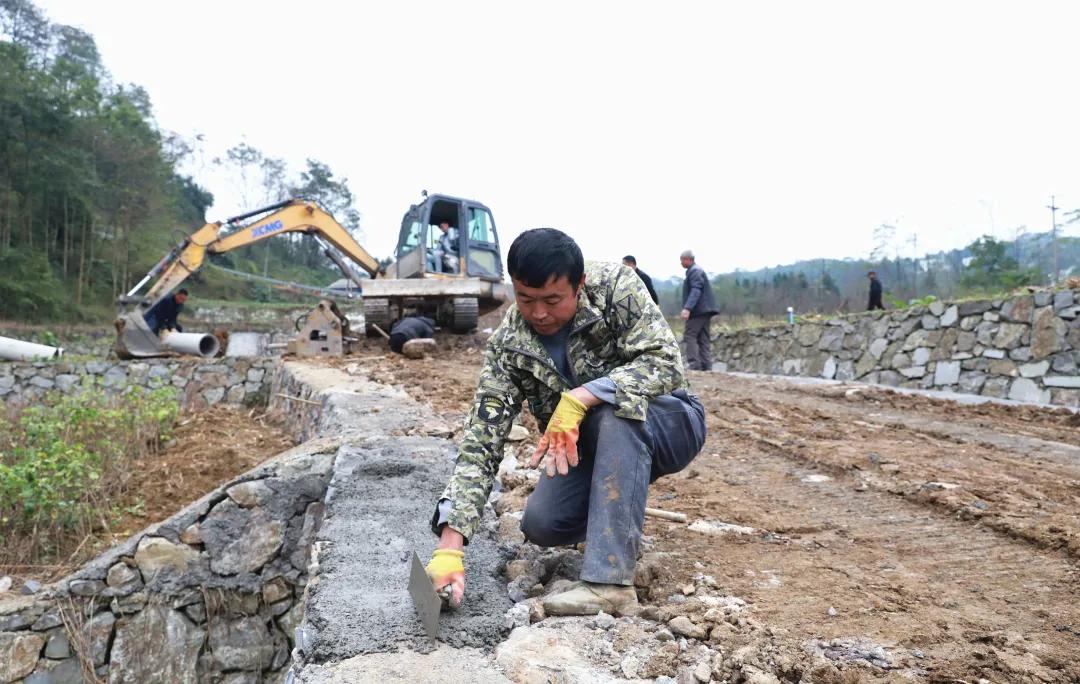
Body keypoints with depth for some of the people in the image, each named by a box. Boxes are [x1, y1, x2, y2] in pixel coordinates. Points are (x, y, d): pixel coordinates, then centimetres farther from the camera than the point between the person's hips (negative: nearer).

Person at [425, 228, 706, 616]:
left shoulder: (615, 286, -22)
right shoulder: (508, 345, -16)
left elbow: (665, 363, -30)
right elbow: (481, 443, -19)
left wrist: (579, 398, -41)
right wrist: (449, 547, -29)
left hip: (669, 425, -3)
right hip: (590, 445, 3)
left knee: (616, 413, -35)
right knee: (540, 524, -20)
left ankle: (610, 582, -34)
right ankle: (617, 517, 13)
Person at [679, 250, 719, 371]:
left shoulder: (695, 271, -11)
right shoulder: (697, 270, 22)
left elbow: (696, 291, -23)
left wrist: (687, 308, -31)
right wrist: (689, 308, 25)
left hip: (698, 311, -10)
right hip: (705, 310, 10)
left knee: (689, 336, -10)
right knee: (704, 339, 9)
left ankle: (693, 364, -15)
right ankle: (706, 366, 8)